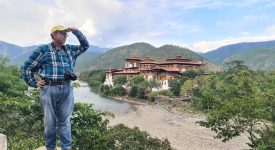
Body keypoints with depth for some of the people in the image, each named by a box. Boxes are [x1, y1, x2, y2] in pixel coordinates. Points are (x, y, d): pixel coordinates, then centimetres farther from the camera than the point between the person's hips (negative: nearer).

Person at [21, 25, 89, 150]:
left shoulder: (70, 49, 14)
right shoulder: (43, 50, 1)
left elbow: (85, 45, 17)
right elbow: (26, 67, 5)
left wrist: (75, 31, 8)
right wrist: (34, 84, 2)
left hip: (67, 89, 4)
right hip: (49, 90, -3)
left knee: (65, 121, 9)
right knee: (50, 122, 7)